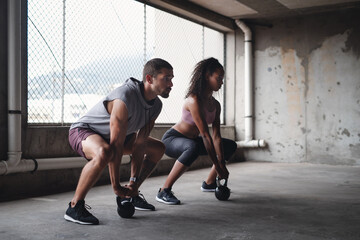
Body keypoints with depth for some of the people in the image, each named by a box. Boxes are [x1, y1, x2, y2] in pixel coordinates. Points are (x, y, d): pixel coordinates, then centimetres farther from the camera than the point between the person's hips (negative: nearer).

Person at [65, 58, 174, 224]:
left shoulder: (156, 105, -8)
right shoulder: (125, 98, -34)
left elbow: (139, 144, -6)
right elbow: (116, 145, -32)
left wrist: (134, 182, -9)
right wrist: (116, 186, -27)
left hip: (109, 136, 9)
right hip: (83, 130, -9)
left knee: (158, 148, 13)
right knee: (105, 152, -43)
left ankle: (132, 195, 17)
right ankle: (75, 206, -27)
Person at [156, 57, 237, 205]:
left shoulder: (215, 104, 0)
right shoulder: (194, 101, -28)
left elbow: (216, 136, -6)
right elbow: (205, 135, -30)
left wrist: (222, 164, -15)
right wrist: (217, 166, -29)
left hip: (191, 140, 9)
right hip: (172, 140, -9)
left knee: (230, 146, 13)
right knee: (194, 147, -43)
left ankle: (209, 183, 24)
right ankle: (164, 191, -32)